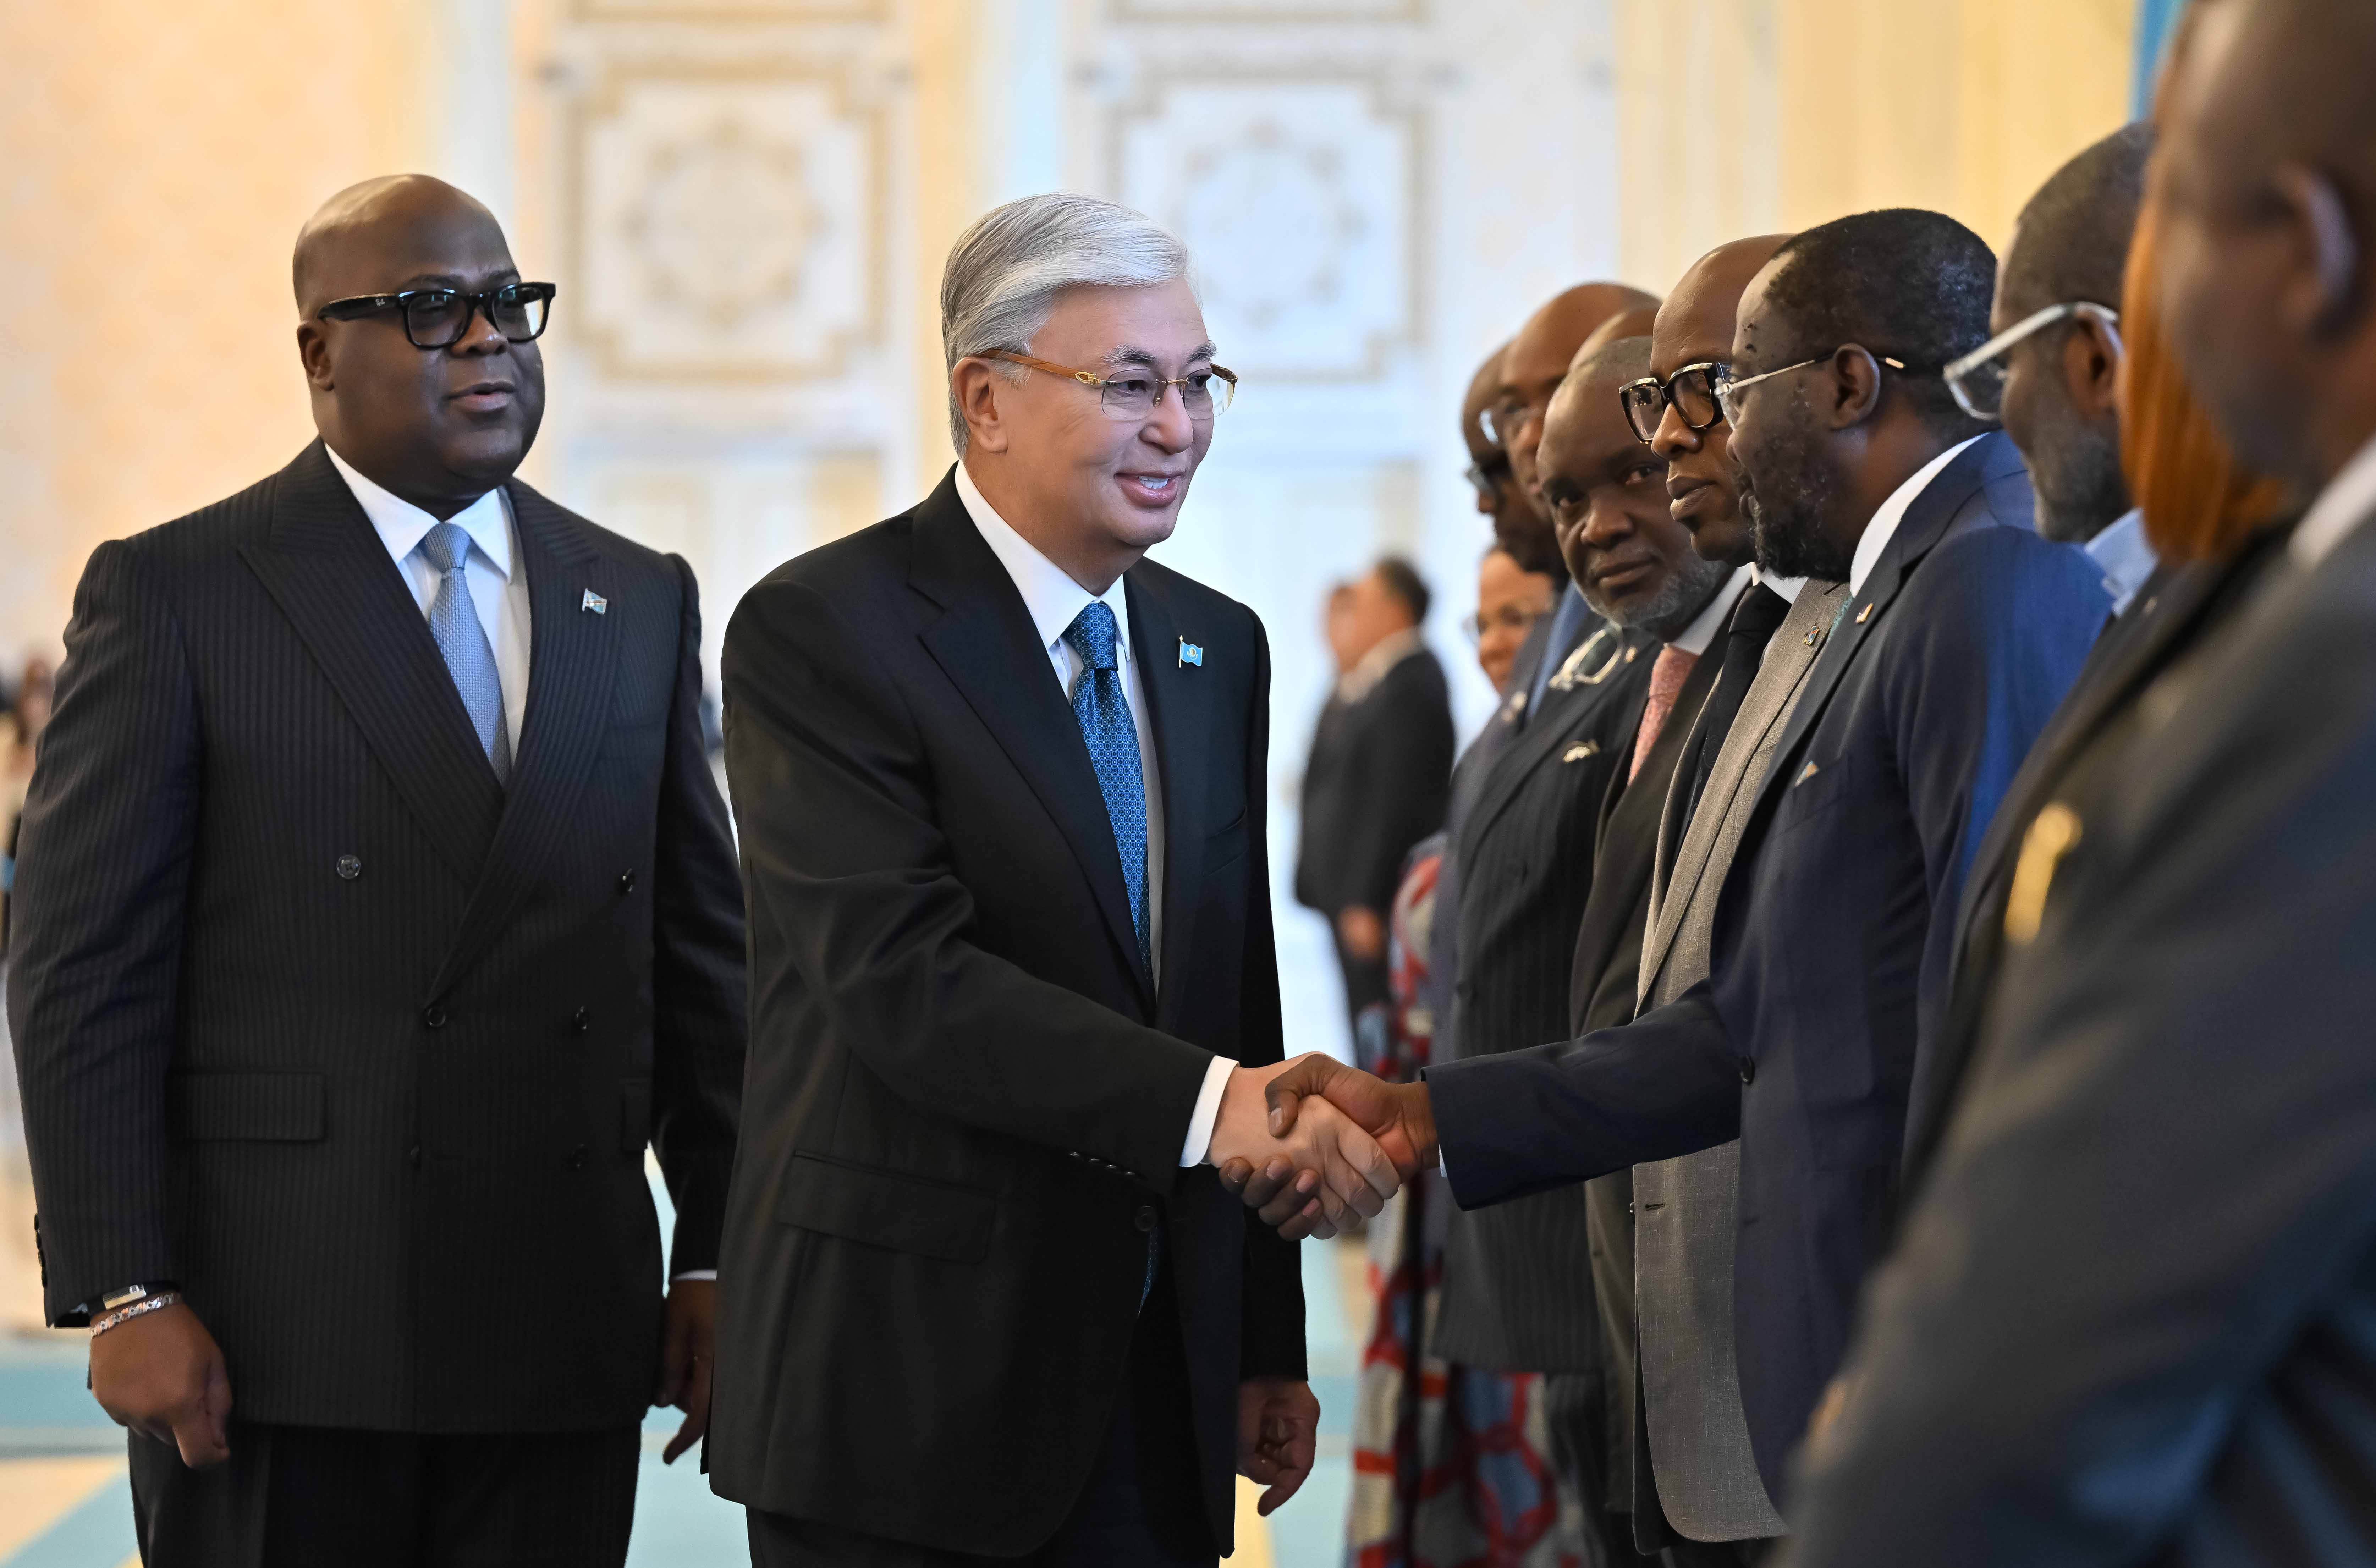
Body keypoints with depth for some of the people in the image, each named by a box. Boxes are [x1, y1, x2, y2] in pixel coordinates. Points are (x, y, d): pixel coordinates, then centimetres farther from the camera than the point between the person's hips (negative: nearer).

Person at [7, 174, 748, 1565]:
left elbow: (701, 952, 14)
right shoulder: (173, 594, -1)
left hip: (565, 1346, 4)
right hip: (271, 1346, -3)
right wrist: (124, 1296, -11)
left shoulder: (642, 604, 13)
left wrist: (717, 1257, 8)